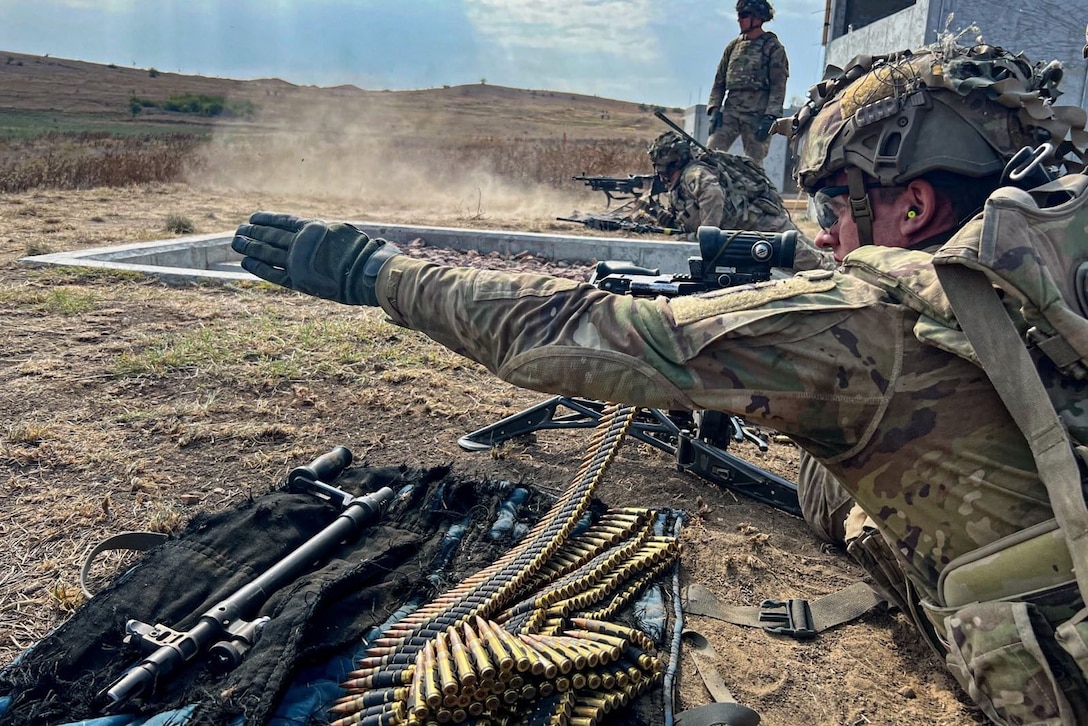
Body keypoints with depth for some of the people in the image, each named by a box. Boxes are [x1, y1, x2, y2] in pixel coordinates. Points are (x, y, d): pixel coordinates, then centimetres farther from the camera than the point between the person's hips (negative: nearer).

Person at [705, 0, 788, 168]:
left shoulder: (773, 47, 1)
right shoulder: (733, 46, 17)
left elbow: (778, 87, -5)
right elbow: (719, 82, 17)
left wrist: (770, 117, -16)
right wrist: (714, 109, 4)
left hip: (757, 114, -4)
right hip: (730, 111, 5)